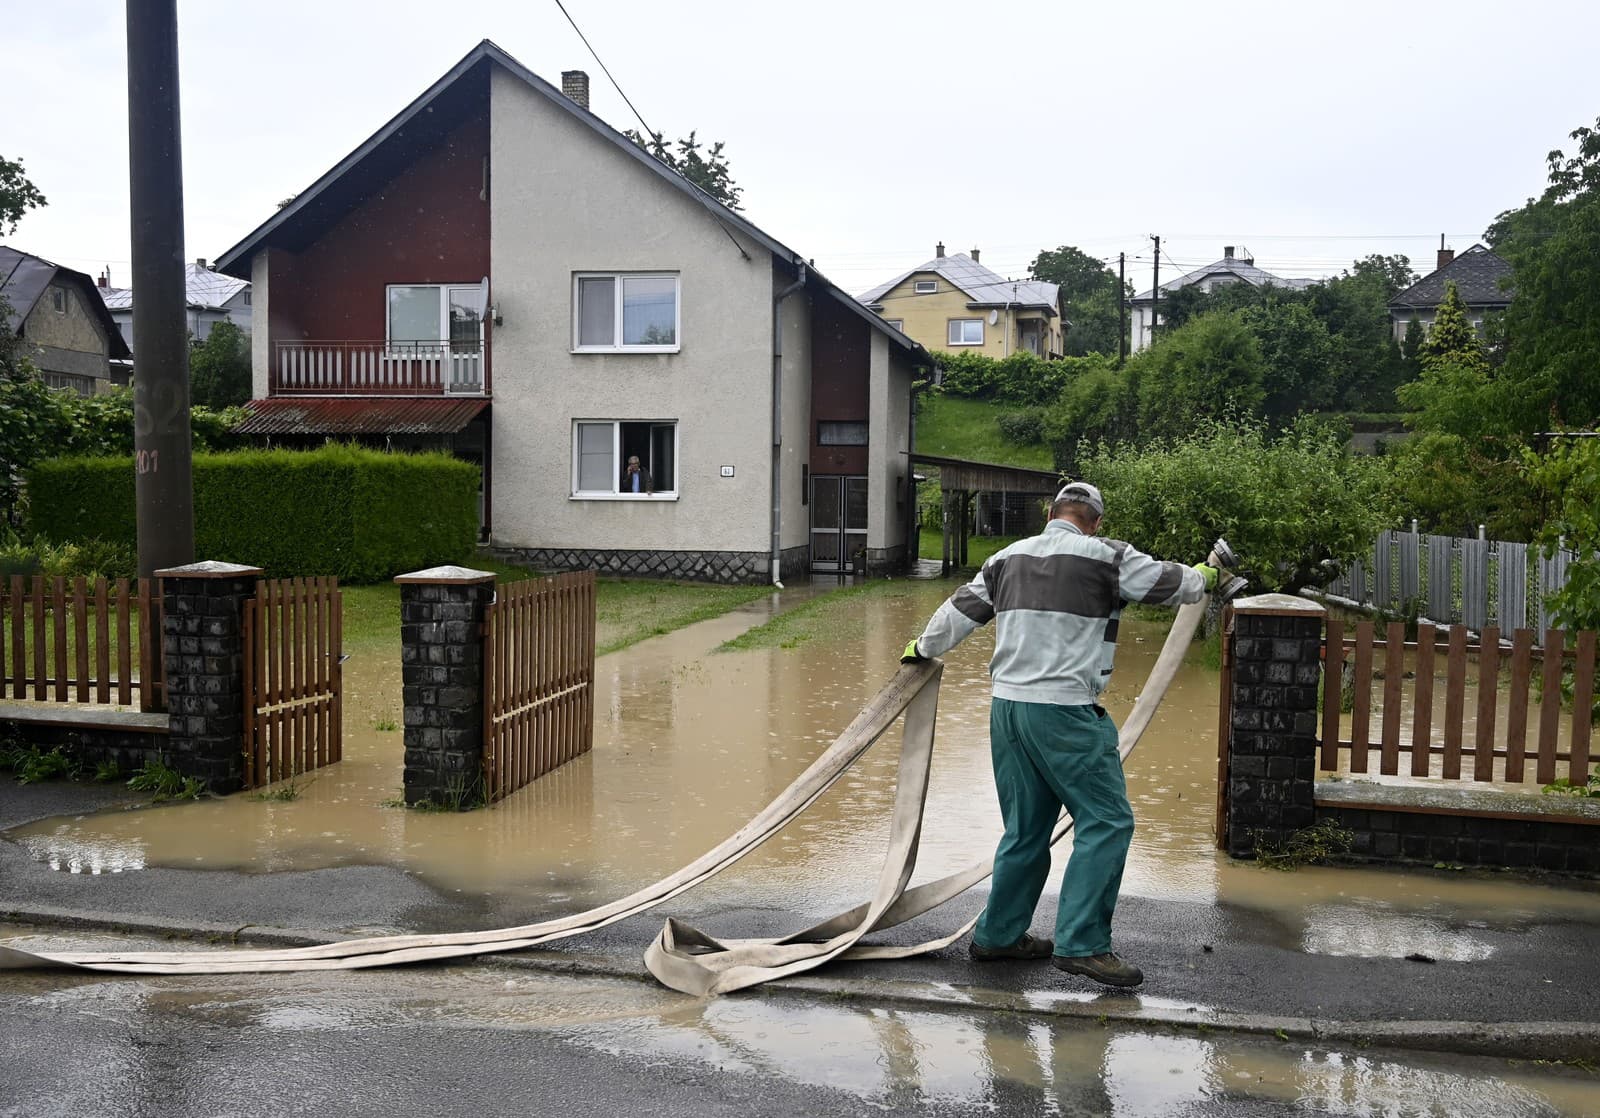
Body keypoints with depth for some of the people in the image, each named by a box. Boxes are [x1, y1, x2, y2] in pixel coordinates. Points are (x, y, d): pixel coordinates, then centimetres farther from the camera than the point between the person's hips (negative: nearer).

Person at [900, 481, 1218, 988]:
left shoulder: (1008, 557, 13)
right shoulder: (1105, 556, -5)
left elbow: (960, 610, 20)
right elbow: (1170, 583, 5)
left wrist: (922, 649, 37)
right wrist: (1204, 576, 28)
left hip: (1007, 705, 7)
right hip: (1065, 711, -7)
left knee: (1026, 826, 16)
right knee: (1106, 821, -1)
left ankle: (999, 933, 24)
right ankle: (1082, 943, -4)